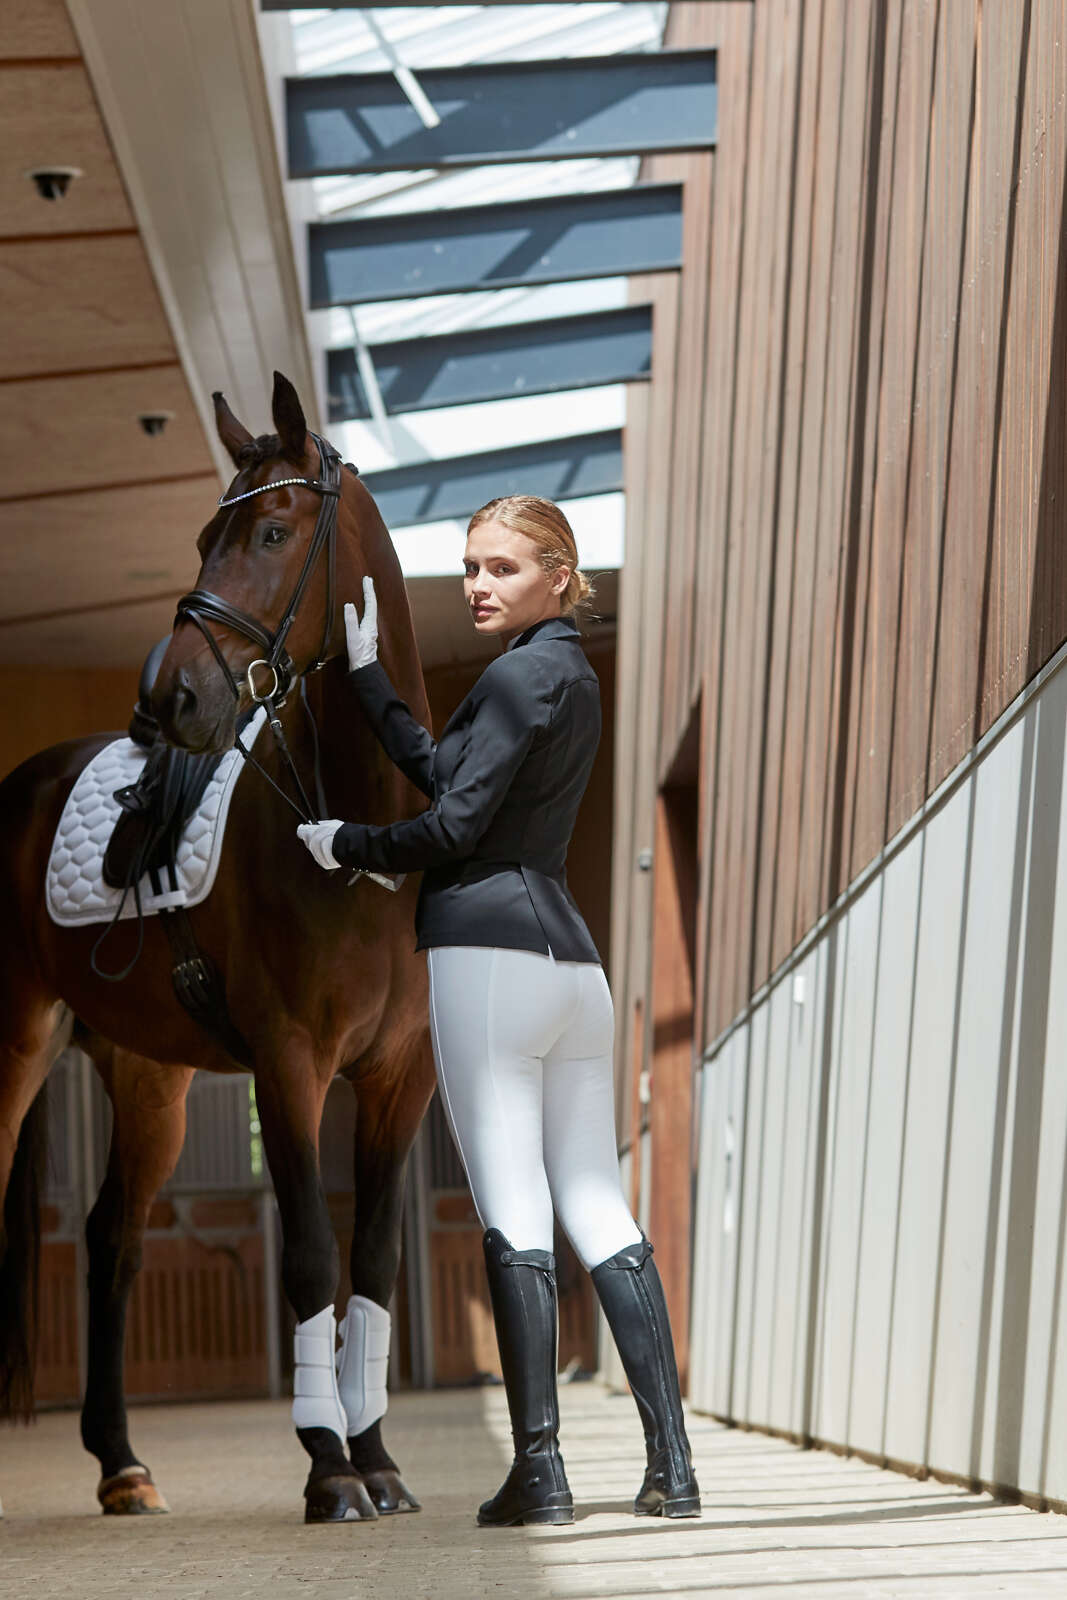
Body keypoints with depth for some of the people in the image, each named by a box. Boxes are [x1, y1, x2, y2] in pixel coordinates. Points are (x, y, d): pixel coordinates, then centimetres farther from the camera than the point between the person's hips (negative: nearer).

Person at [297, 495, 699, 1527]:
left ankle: (539, 1471, -2)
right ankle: (672, 1468, 9)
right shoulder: (574, 677, 20)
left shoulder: (521, 675, -8)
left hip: (489, 949, -9)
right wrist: (365, 675, 17)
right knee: (599, 1210, 8)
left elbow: (453, 826, -12)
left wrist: (345, 845, 3)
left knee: (512, 1214, -6)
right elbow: (444, 768, 16)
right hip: (570, 956, 9)